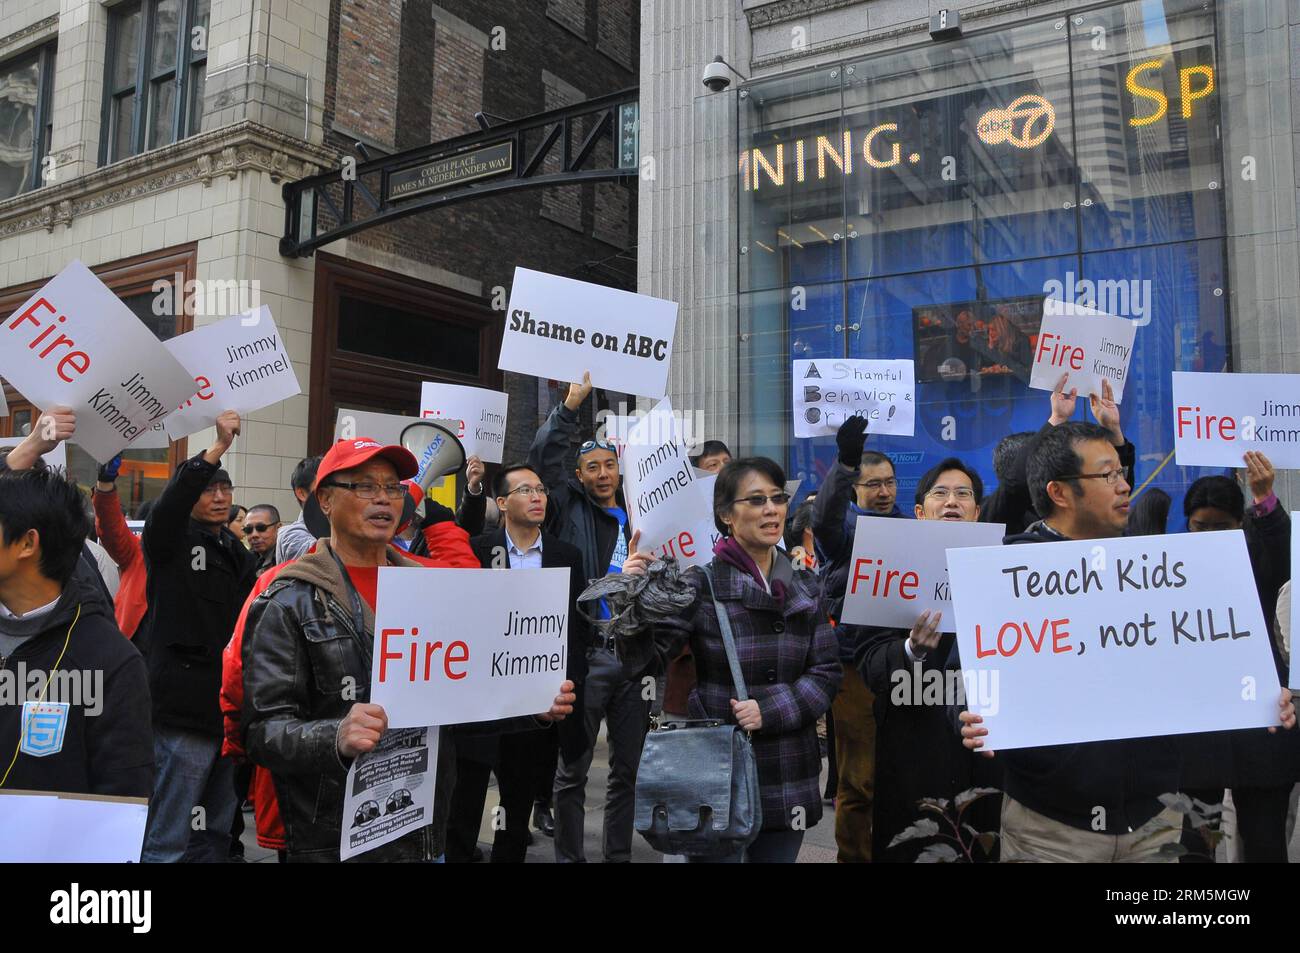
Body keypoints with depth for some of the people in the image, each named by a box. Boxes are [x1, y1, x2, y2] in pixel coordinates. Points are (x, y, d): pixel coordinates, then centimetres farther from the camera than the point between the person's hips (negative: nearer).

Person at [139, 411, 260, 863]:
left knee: (216, 833, 16)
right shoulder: (171, 541, -2)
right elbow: (168, 506, -25)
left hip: (229, 709, 7)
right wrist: (217, 449, -33)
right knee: (168, 841, -3)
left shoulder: (239, 553, 17)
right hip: (185, 711, -7)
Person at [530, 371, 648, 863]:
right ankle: (569, 856, 18)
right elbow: (542, 458, -9)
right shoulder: (570, 509, 3)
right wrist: (571, 405, -11)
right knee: (573, 770, 5)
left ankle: (619, 854, 26)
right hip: (585, 654, -4)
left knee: (627, 769, 13)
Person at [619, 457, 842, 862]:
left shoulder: (805, 586, 6)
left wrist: (770, 710, -12)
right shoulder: (700, 584, -7)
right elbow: (644, 657, -15)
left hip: (790, 773, 4)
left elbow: (826, 672, 3)